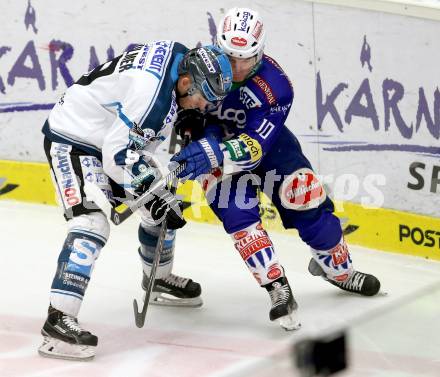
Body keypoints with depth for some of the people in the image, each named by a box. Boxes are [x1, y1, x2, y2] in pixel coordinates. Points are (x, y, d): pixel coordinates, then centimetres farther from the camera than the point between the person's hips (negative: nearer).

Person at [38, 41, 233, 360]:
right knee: (92, 223, -25)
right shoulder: (154, 92, -34)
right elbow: (117, 154, -30)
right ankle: (59, 319, -29)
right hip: (72, 139, -10)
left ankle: (159, 278, 41)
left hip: (111, 134, 10)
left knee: (161, 207, 16)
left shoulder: (180, 56, -7)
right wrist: (151, 196, -24)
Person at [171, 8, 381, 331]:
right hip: (212, 143, 0)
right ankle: (278, 287, -16)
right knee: (237, 212, -23)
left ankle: (337, 268, 23)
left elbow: (254, 146, -36)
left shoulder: (276, 87, -30)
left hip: (266, 141, 0)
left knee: (309, 204, -4)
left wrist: (216, 156, -55)